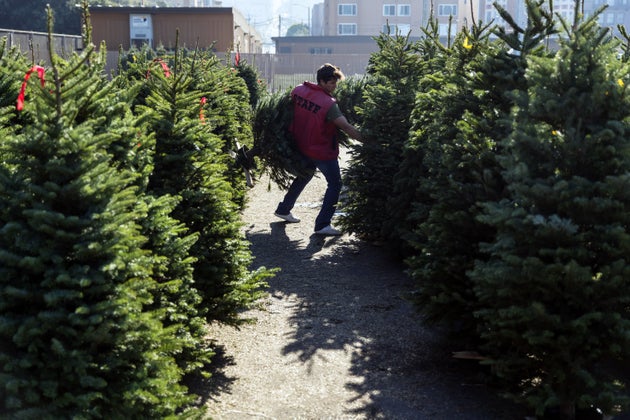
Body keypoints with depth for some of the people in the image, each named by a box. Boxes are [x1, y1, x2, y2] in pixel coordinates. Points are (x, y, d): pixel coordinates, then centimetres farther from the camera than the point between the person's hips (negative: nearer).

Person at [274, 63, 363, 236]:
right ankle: (322, 224, -1)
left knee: (304, 176, 29)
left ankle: (283, 209, 40)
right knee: (335, 185, 3)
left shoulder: (298, 90, -5)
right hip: (323, 151, -8)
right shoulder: (329, 104, -24)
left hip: (302, 146, 8)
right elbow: (347, 127, -28)